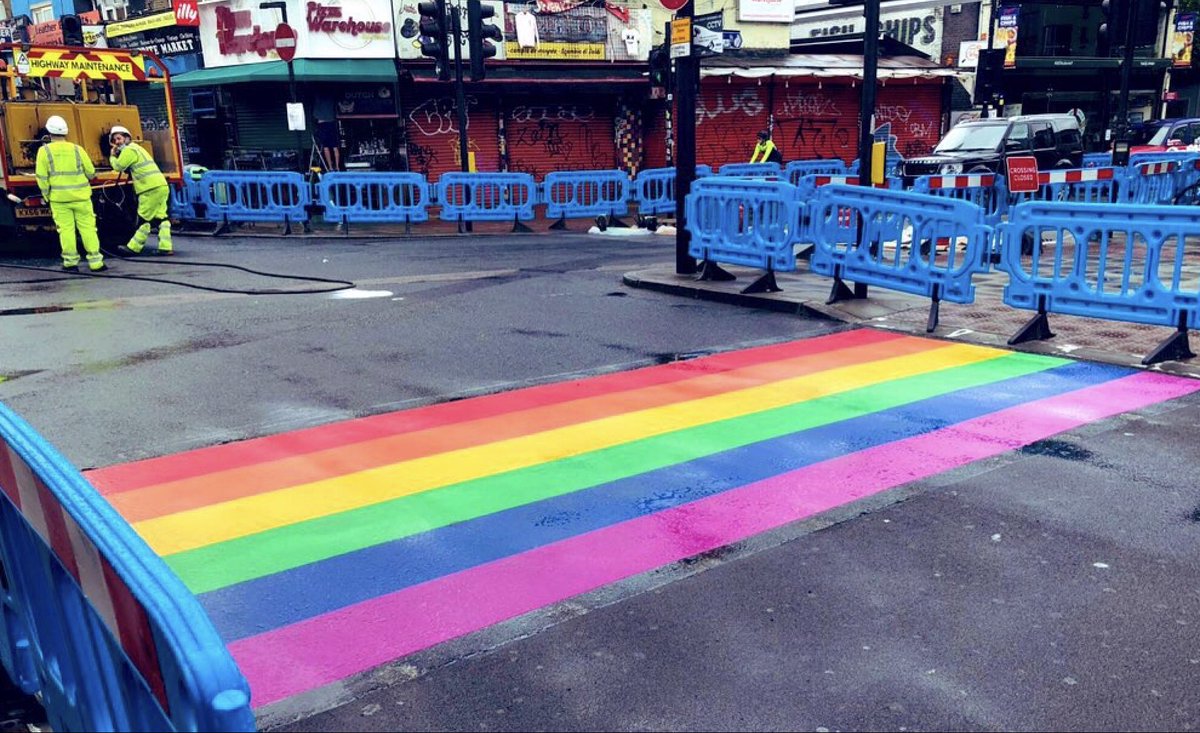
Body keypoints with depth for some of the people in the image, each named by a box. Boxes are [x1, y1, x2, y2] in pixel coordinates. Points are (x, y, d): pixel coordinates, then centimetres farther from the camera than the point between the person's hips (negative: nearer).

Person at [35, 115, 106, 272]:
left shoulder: (44, 151, -2)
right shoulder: (77, 149, 0)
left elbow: (41, 177, -4)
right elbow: (91, 173, 4)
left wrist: (46, 195, 7)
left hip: (59, 197, 0)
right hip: (81, 196, 0)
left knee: (66, 229, 6)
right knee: (87, 228, 3)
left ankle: (70, 261, 9)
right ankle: (95, 261, 2)